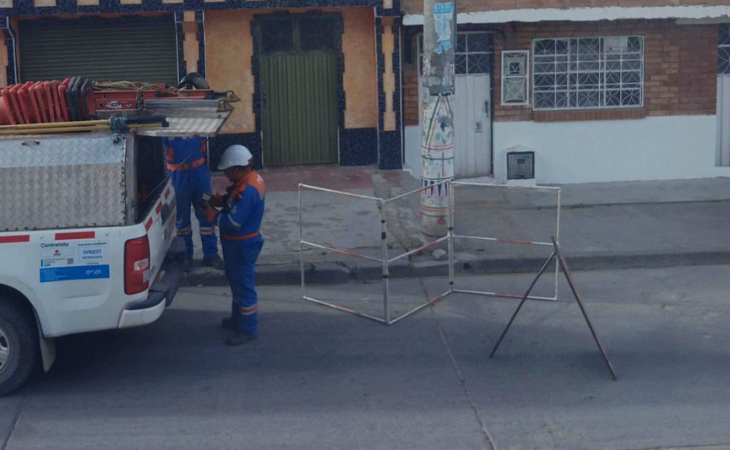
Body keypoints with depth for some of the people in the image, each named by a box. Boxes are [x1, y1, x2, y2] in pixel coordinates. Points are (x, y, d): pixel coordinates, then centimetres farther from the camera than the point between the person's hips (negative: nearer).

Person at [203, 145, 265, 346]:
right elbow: (235, 202, 17)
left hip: (242, 246, -11)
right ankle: (238, 318, 40)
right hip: (238, 243, 11)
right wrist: (220, 200, -1)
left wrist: (212, 215, -16)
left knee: (244, 285, 0)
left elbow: (233, 221, -30)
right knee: (237, 282, 24)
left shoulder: (246, 191, -29)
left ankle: (248, 329, 10)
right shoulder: (251, 178, 3)